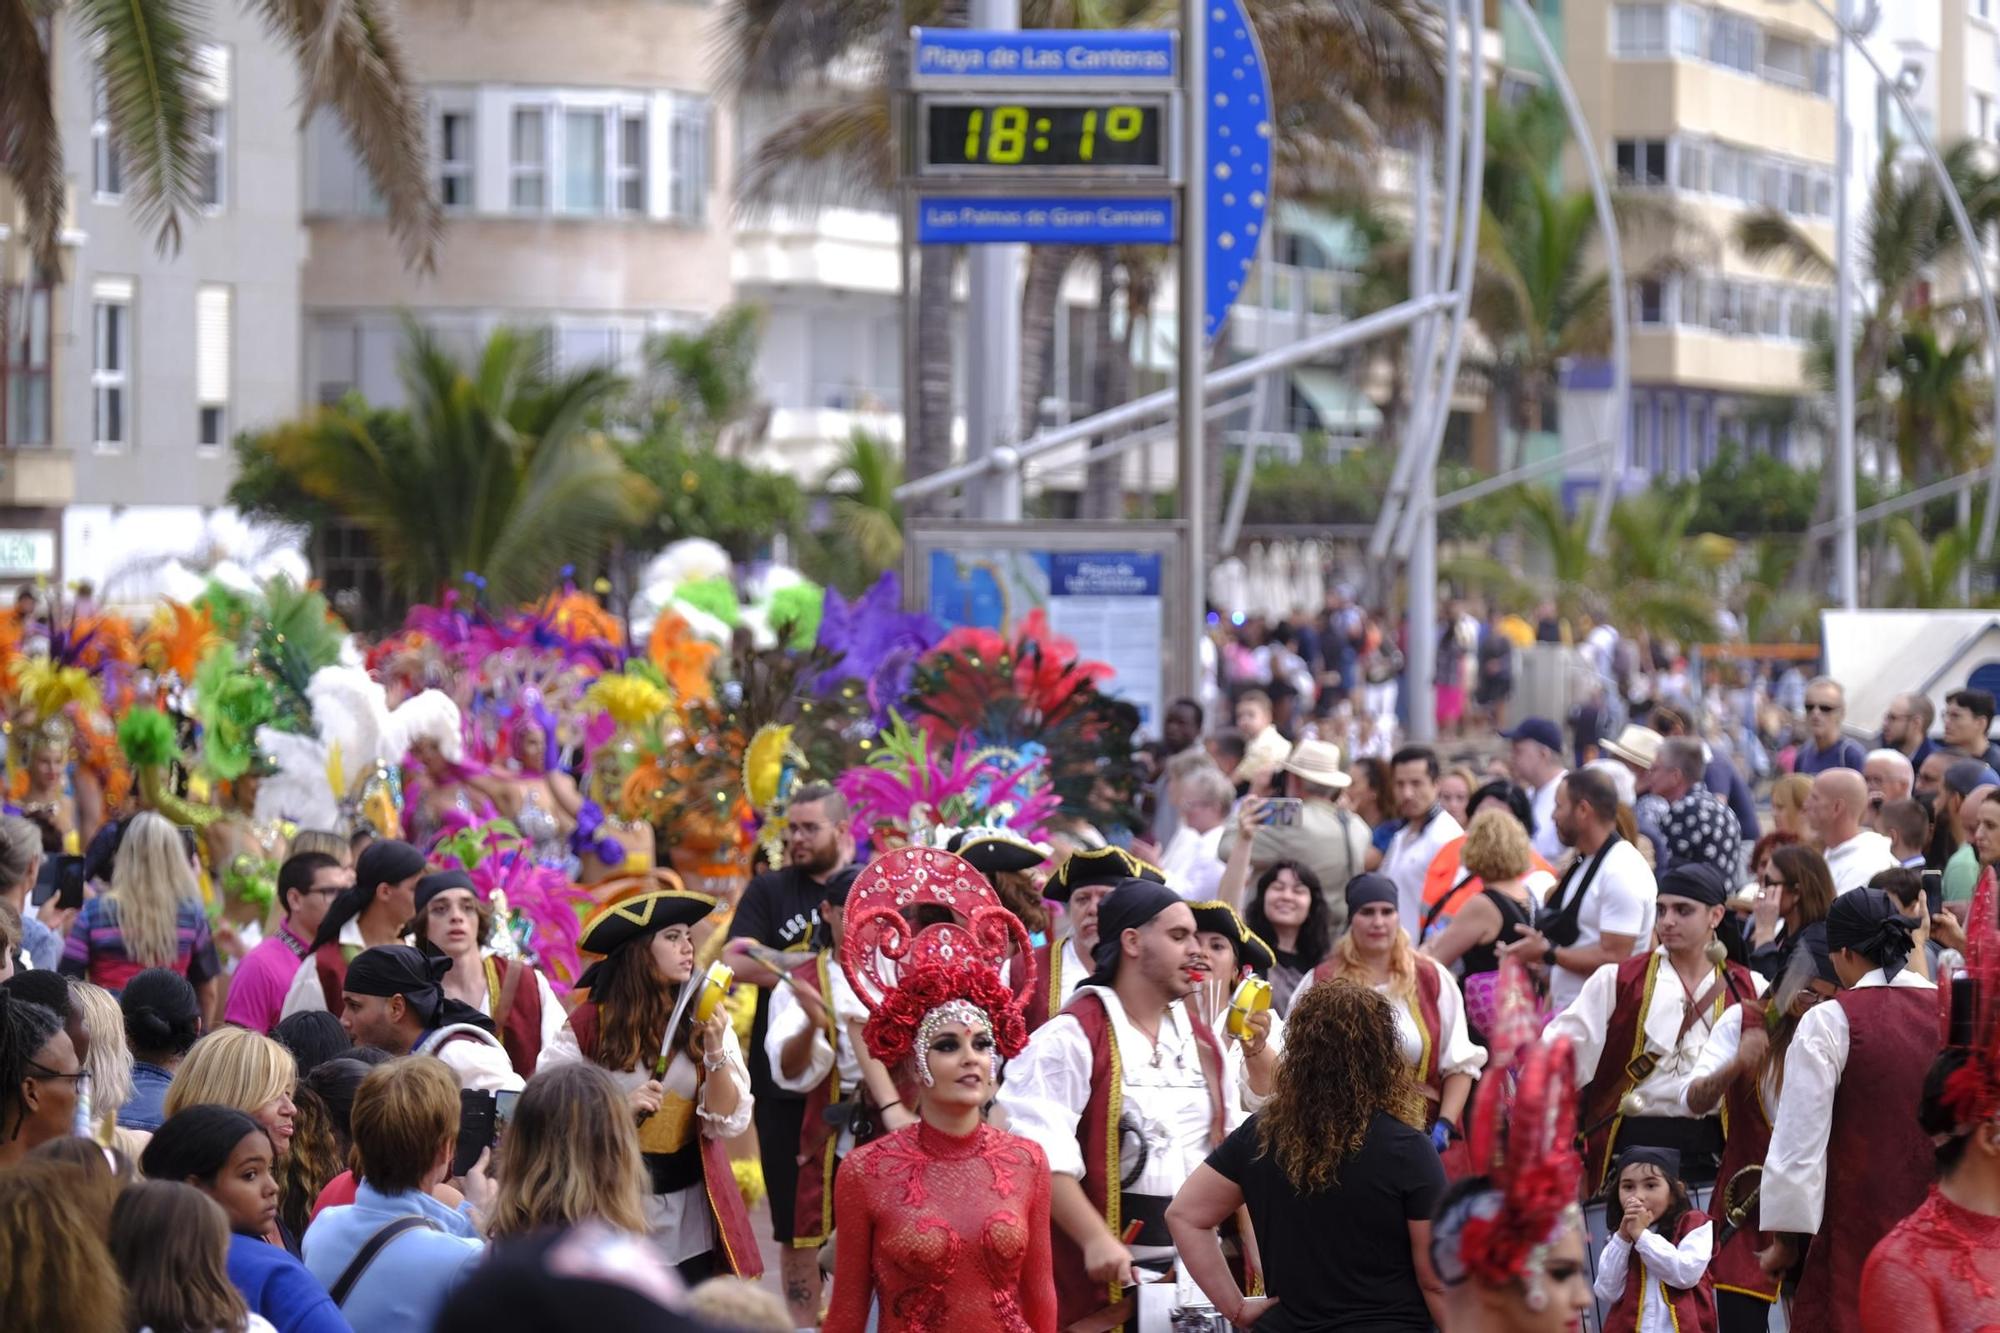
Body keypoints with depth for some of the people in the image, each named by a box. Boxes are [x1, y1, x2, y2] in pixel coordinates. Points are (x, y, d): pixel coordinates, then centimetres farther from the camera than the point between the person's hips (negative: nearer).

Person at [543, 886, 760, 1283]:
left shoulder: (703, 1022, 5)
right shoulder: (590, 1025, -4)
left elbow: (727, 1124, -1)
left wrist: (716, 1049, -14)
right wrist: (620, 1108, -18)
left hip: (690, 1210, 3)